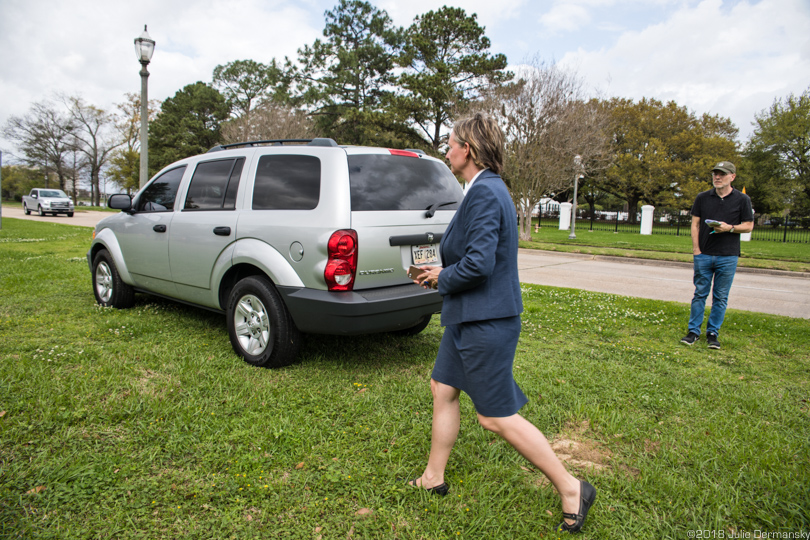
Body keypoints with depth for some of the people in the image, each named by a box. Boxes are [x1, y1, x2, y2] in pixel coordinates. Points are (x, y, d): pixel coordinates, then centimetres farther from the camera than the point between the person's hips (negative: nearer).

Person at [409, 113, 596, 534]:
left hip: (486, 323, -11)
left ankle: (571, 489, 18)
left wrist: (443, 280, -11)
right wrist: (442, 272, 11)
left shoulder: (484, 192, -21)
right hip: (468, 317, 11)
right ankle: (433, 478, 35)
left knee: (497, 418, 1)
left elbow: (479, 263, -29)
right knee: (443, 391, 18)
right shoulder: (487, 189, 12)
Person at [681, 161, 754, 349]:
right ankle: (694, 331, 11)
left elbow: (749, 226, 4)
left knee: (720, 297, 5)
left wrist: (730, 228, -15)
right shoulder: (702, 198, 6)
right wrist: (696, 249, -2)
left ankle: (713, 333, 14)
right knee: (700, 294, 4)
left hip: (728, 257, -1)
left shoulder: (742, 199, 2)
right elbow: (695, 224, 6)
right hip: (704, 255, 1)